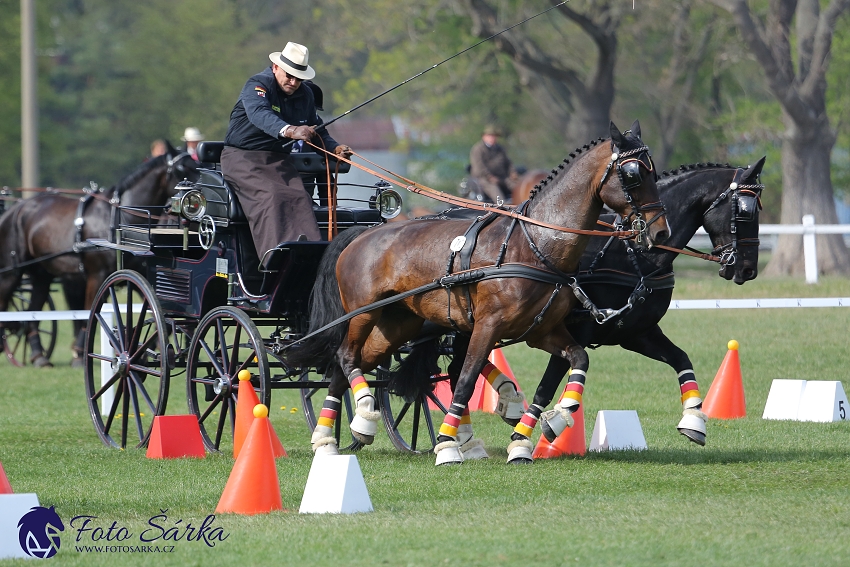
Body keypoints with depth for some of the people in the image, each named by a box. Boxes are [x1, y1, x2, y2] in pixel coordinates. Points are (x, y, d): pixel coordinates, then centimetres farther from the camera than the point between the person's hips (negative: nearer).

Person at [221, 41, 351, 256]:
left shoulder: (305, 95, 10)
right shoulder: (257, 85, -13)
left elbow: (317, 130, 16)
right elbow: (259, 114, -34)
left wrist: (334, 148, -7)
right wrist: (289, 131, -52)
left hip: (279, 159, 6)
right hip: (243, 157, -6)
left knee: (299, 197, -22)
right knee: (269, 195, -32)